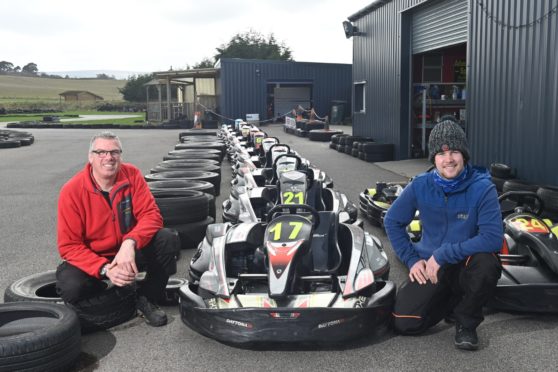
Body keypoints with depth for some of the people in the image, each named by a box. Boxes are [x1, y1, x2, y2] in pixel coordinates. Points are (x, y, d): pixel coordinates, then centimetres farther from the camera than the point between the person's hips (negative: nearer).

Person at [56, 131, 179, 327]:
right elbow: (69, 246, -17)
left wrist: (130, 243, -37)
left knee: (168, 240, -24)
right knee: (71, 287, -32)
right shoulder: (72, 191, -18)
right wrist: (105, 269, -31)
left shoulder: (132, 175, -11)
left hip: (130, 252, 2)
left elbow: (151, 215, -16)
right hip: (91, 259, -2)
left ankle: (146, 299, -2)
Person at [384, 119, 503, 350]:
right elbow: (393, 222, 3)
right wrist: (412, 260, -5)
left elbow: (493, 238, -26)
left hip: (466, 265, -2)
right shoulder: (420, 186, -9)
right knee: (404, 324, -13)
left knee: (487, 263, -36)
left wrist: (442, 255, -25)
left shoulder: (482, 188, -18)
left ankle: (466, 321, -5)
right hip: (429, 267, 2)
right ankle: (450, 300, 19)